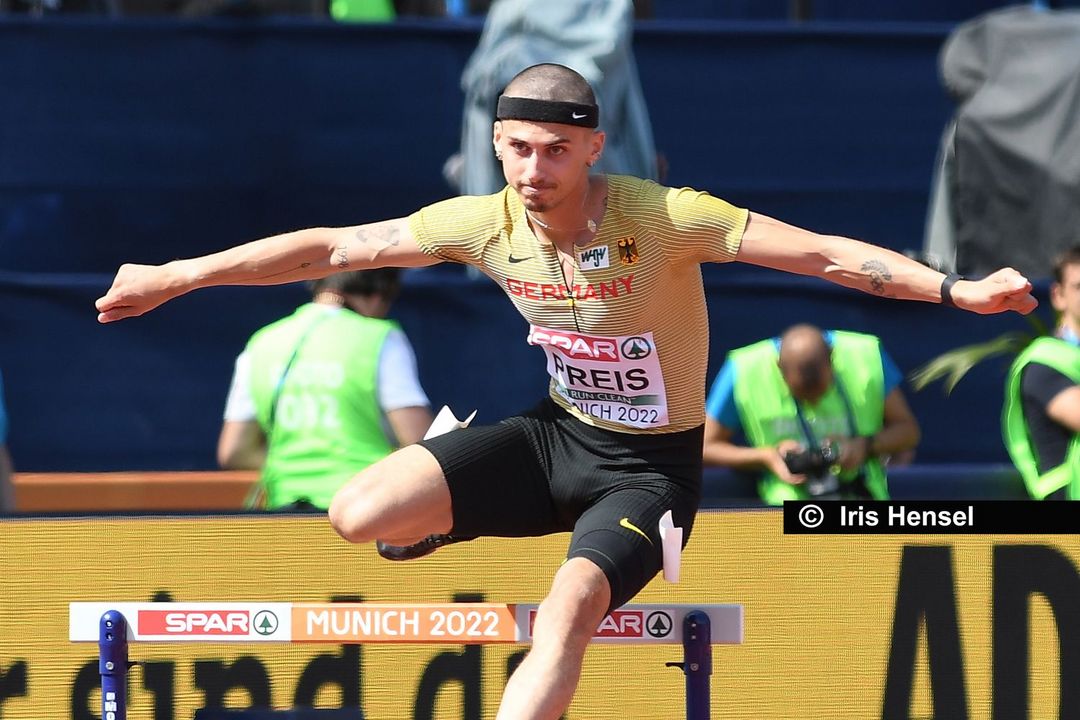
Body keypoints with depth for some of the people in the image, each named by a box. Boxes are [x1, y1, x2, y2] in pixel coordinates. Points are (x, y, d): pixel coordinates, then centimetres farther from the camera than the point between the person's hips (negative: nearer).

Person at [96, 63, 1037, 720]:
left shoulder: (661, 218, -25)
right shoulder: (486, 224, -12)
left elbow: (825, 254, -28)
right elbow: (332, 247, -3)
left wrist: (954, 290, -41)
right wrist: (176, 277, 1)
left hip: (650, 465, -4)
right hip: (556, 435, 4)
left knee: (570, 608, -33)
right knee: (356, 515, -15)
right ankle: (446, 532, 22)